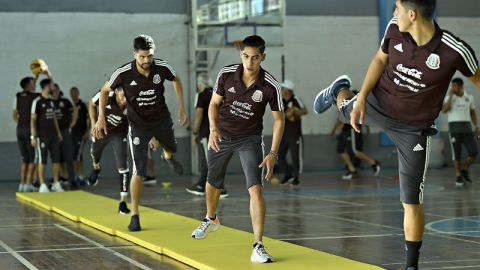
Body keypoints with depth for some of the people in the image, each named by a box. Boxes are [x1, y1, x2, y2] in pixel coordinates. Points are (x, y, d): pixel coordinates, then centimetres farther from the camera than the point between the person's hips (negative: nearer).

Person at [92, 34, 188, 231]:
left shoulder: (162, 68, -19)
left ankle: (168, 157, 70)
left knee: (171, 149, 30)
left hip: (161, 119, 3)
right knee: (138, 171, -10)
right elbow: (105, 91, -5)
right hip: (138, 125, -3)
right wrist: (101, 118, -10)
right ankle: (134, 215, -1)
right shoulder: (124, 73, -24)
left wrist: (181, 108, 4)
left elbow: (176, 80, 5)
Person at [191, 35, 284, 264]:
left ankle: (258, 247, -14)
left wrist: (273, 154, -16)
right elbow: (214, 103, -1)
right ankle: (211, 219, 52)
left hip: (250, 139, -2)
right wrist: (213, 128, -19)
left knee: (256, 189, -19)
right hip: (222, 135, 3)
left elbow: (279, 119, -9)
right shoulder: (226, 74, -15)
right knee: (213, 183, 20)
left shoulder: (270, 86, -20)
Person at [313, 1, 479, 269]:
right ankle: (340, 90, 72)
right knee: (347, 112, 35)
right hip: (378, 103, 4)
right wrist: (361, 98, -7)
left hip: (413, 130, -3)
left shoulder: (455, 50, -31)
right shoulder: (395, 29, -20)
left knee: (411, 203, -4)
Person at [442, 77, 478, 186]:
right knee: (457, 153, -3)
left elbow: (472, 113, 18)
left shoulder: (469, 97, 9)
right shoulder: (449, 97, 0)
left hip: (467, 128, 3)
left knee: (473, 152, -8)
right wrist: (450, 95, -16)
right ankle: (459, 177, 9)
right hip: (454, 128, -3)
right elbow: (444, 110, -17)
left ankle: (465, 171, 15)